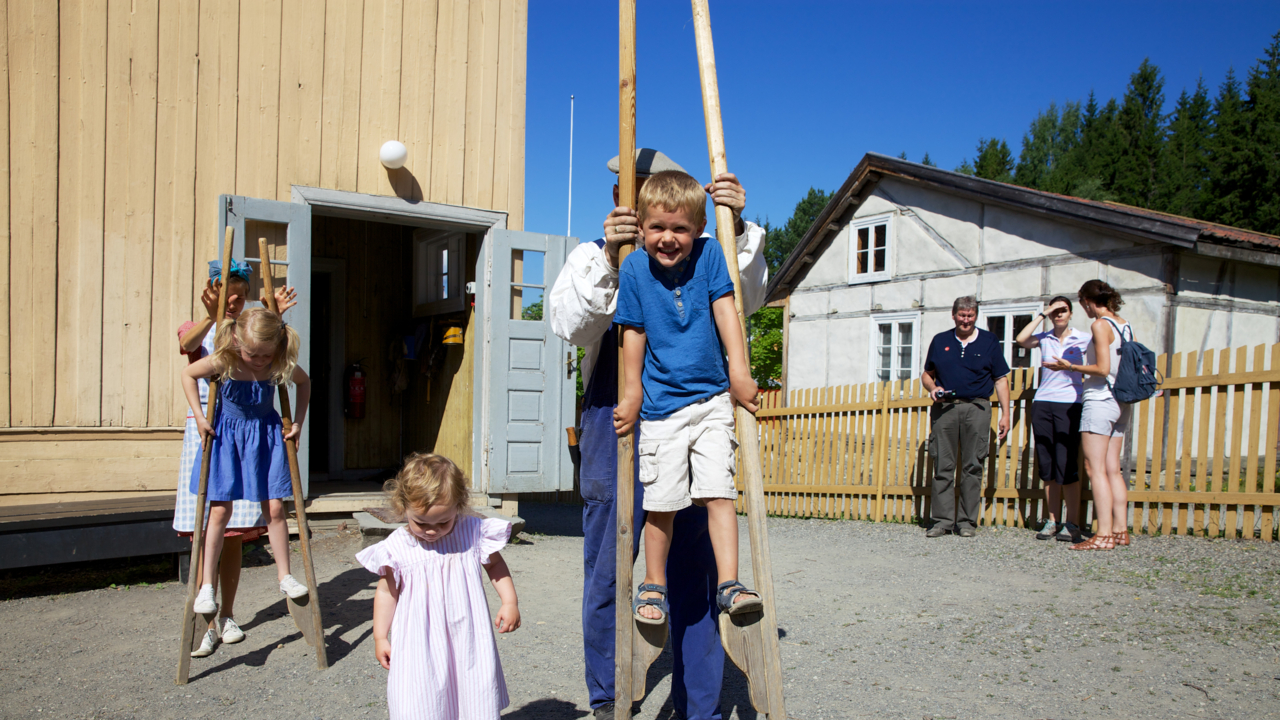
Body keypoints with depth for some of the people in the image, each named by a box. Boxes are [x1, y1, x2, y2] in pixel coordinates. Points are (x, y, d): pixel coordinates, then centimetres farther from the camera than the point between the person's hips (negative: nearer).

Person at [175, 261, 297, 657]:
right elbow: (188, 344, -17)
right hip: (205, 430, -1)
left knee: (234, 534, 5)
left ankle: (227, 617, 19)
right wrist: (211, 317, -38)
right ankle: (207, 624, 2)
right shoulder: (197, 330, 8)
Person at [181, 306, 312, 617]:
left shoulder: (282, 366, -18)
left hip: (266, 434, 1)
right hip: (227, 434, -1)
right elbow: (188, 374, -3)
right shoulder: (223, 362, -22)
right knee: (220, 510, -2)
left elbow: (305, 382, 4)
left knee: (274, 509, 1)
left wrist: (298, 422, 0)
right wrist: (199, 417, -8)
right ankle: (206, 586, 7)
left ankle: (285, 577, 13)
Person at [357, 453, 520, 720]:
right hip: (420, 645, 0)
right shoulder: (397, 547, -7)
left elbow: (495, 565, 9)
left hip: (468, 638, 1)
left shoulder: (473, 532, -7)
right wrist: (380, 637, 7)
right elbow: (387, 591, 5)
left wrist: (510, 602, 3)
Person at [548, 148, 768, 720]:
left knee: (694, 572, 5)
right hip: (616, 428, -1)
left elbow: (746, 298, -1)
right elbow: (569, 324, -8)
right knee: (607, 572, 6)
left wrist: (738, 227, -14)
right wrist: (608, 259, -22)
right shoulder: (592, 257, 8)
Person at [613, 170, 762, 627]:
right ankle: (653, 585, 21)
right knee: (661, 500, 4)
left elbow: (725, 310, -2)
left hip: (712, 398, 1)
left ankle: (728, 584, 3)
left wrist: (738, 370, -8)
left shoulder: (709, 255, -3)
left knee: (719, 491, -5)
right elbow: (634, 333, 2)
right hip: (662, 405, 0)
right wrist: (633, 392, 5)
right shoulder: (634, 269, -4)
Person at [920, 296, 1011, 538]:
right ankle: (943, 520, 3)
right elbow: (927, 374, 20)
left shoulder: (989, 341, 10)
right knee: (943, 465, -2)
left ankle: (967, 521, 6)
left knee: (972, 466, -1)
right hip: (944, 408, 1)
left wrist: (1005, 414, 1)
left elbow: (1001, 380, 8)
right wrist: (932, 387, -3)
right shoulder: (940, 341, 14)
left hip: (976, 408, -1)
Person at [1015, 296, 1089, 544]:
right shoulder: (1044, 339, 11)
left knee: (1067, 465, -8)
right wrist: (1042, 314, -2)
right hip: (1042, 403, 3)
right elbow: (1021, 339, -7)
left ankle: (1072, 523, -1)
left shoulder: (1083, 339, 7)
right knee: (1047, 465, 4)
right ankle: (1052, 521, 10)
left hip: (1069, 404, -3)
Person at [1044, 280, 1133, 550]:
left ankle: (1104, 535, -10)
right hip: (1121, 403, 9)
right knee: (1112, 469, 11)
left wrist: (1070, 367, -8)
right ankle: (1121, 530, 13)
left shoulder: (1100, 325, -11)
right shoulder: (1126, 326, 12)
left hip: (1100, 400, -9)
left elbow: (1103, 368, -18)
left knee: (1096, 469, -8)